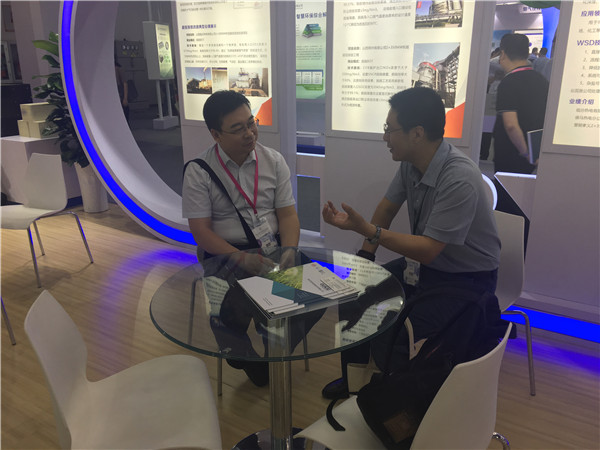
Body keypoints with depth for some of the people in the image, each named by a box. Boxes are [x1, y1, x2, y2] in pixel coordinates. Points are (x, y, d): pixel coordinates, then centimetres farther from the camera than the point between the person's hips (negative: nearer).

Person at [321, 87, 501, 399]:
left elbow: (427, 250, -30)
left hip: (467, 280, -8)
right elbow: (387, 206, 11)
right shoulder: (411, 163, -5)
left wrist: (366, 229, -33)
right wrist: (366, 254, 2)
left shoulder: (459, 180, -30)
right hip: (426, 263, 8)